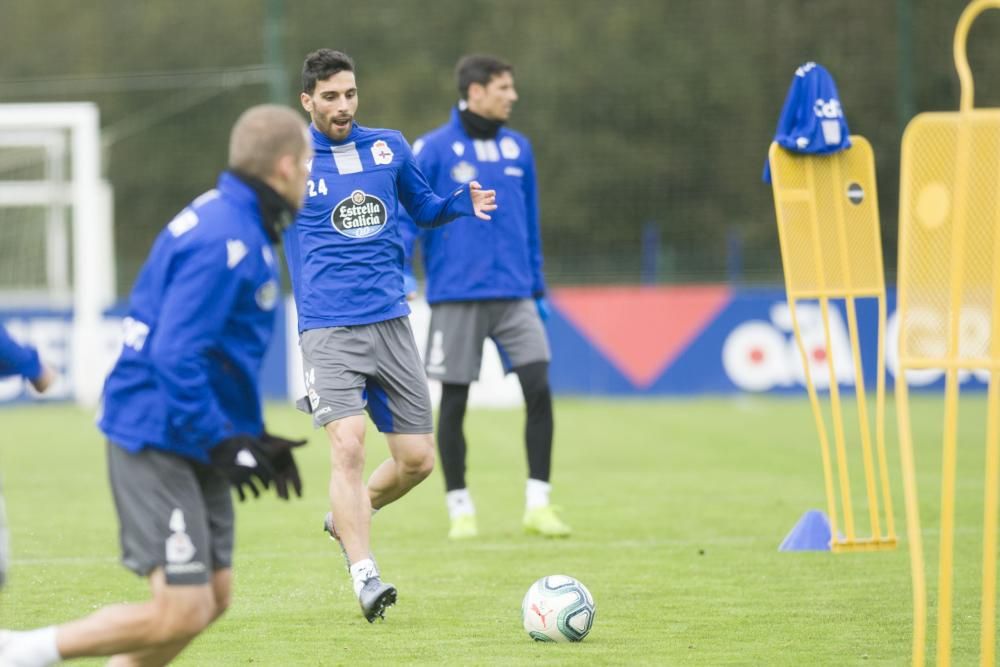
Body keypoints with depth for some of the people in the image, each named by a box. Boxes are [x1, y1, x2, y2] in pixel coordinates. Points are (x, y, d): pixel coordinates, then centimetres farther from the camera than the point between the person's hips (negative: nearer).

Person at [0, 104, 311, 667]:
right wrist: (222, 443, -22)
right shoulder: (223, 240, -19)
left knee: (214, 597, 10)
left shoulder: (236, 226, 13)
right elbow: (175, 357, -26)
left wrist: (252, 437, 17)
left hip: (193, 445, 10)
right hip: (159, 444, -10)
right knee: (182, 611, -12)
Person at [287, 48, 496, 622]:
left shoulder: (390, 148, 9)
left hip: (391, 322, 4)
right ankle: (365, 575, -19)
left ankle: (346, 519, 31)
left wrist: (463, 204, 3)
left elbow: (424, 209, 23)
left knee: (417, 459, 4)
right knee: (349, 443, -22)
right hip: (329, 330, -4)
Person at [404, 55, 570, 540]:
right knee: (454, 401, 3)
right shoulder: (434, 149, -5)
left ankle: (538, 504, -3)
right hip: (457, 297, -3)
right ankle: (460, 510, 15)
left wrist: (538, 289, 17)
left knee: (539, 390, -9)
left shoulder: (518, 149, 9)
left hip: (515, 297, 3)